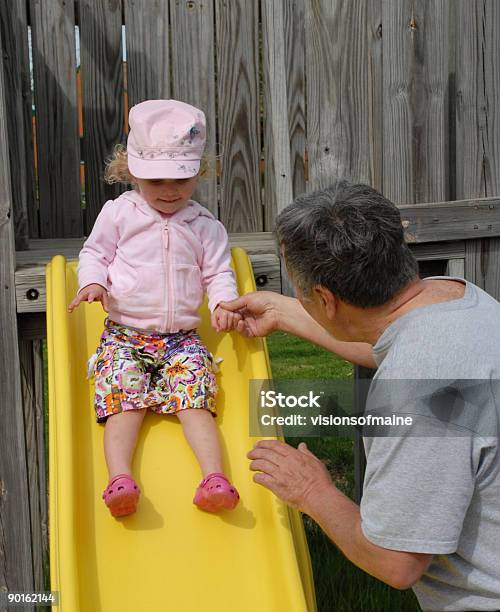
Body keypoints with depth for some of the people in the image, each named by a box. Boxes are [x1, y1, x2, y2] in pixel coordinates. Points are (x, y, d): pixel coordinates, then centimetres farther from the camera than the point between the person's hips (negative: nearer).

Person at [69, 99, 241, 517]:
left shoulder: (204, 224, 7)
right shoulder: (119, 213, 4)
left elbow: (218, 271, 8)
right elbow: (95, 253, 10)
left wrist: (223, 303, -12)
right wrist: (94, 281, -12)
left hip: (183, 337, 1)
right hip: (125, 335, 0)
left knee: (195, 402, -16)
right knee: (124, 404, -17)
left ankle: (215, 477, -22)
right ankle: (120, 479, -25)